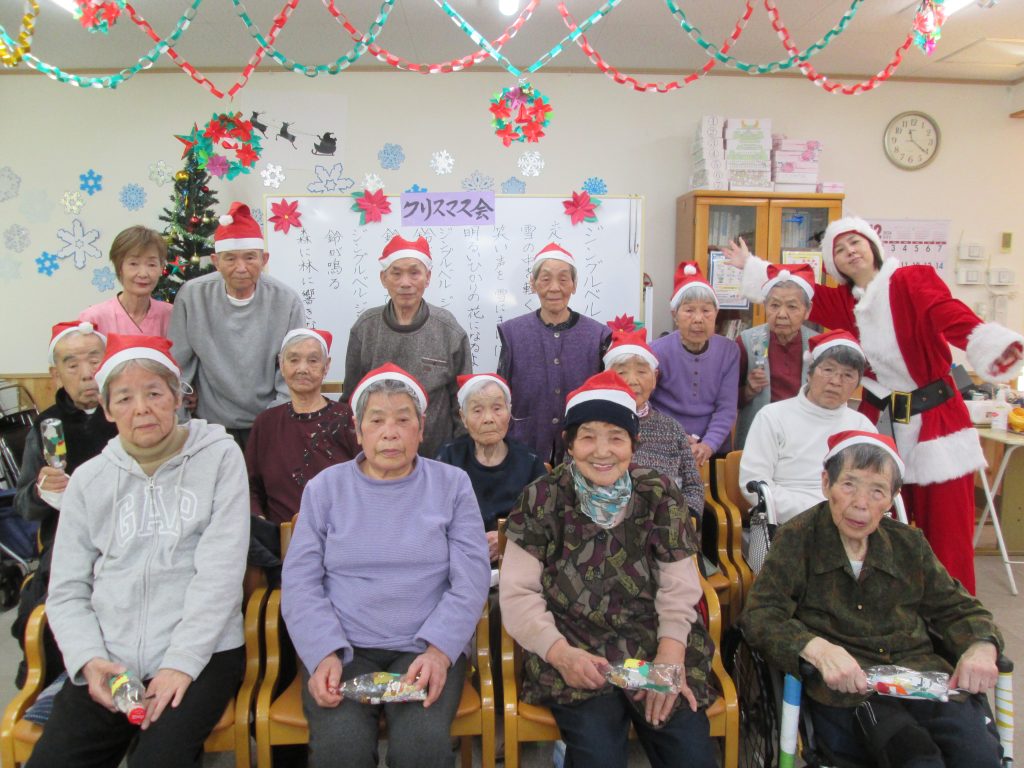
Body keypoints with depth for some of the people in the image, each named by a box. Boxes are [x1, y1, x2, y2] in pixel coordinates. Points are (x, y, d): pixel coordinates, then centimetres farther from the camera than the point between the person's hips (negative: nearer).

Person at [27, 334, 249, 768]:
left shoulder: (219, 457, 0)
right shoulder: (89, 479, 11)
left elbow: (221, 570, -7)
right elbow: (66, 590, 10)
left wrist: (181, 663, -13)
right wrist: (88, 659, -8)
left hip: (201, 653, -3)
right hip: (107, 662, 4)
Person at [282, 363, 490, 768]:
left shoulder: (453, 485, 6)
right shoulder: (324, 488, 8)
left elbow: (471, 581, -1)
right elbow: (299, 582, 1)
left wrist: (438, 650, -15)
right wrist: (324, 655, -14)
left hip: (427, 647, 0)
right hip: (340, 648, 0)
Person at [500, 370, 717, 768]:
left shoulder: (660, 496, 2)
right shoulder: (542, 500, -4)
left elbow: (679, 588, 2)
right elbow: (517, 594, -5)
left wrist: (671, 655, -14)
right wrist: (561, 653, -19)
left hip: (656, 644, 2)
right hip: (573, 652, -2)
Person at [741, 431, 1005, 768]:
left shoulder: (909, 543, 15)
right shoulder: (797, 539, 1)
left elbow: (957, 609, 20)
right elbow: (760, 614, -8)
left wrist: (982, 647, -4)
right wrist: (817, 649, -27)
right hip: (844, 690, -4)